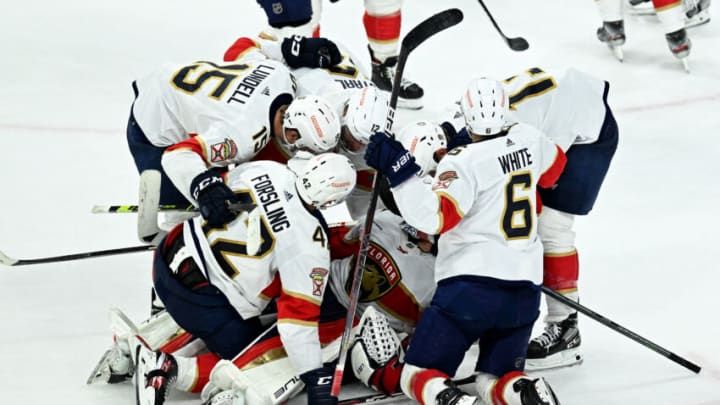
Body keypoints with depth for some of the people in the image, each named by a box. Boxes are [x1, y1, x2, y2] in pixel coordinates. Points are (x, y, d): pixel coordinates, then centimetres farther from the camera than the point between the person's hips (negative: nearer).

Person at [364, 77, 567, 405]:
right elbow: (553, 169, 29)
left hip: (469, 288, -5)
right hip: (525, 291, 5)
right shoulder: (528, 139, 7)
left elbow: (433, 217, -23)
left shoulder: (464, 162, -12)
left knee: (419, 374, 4)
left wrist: (399, 169, -22)